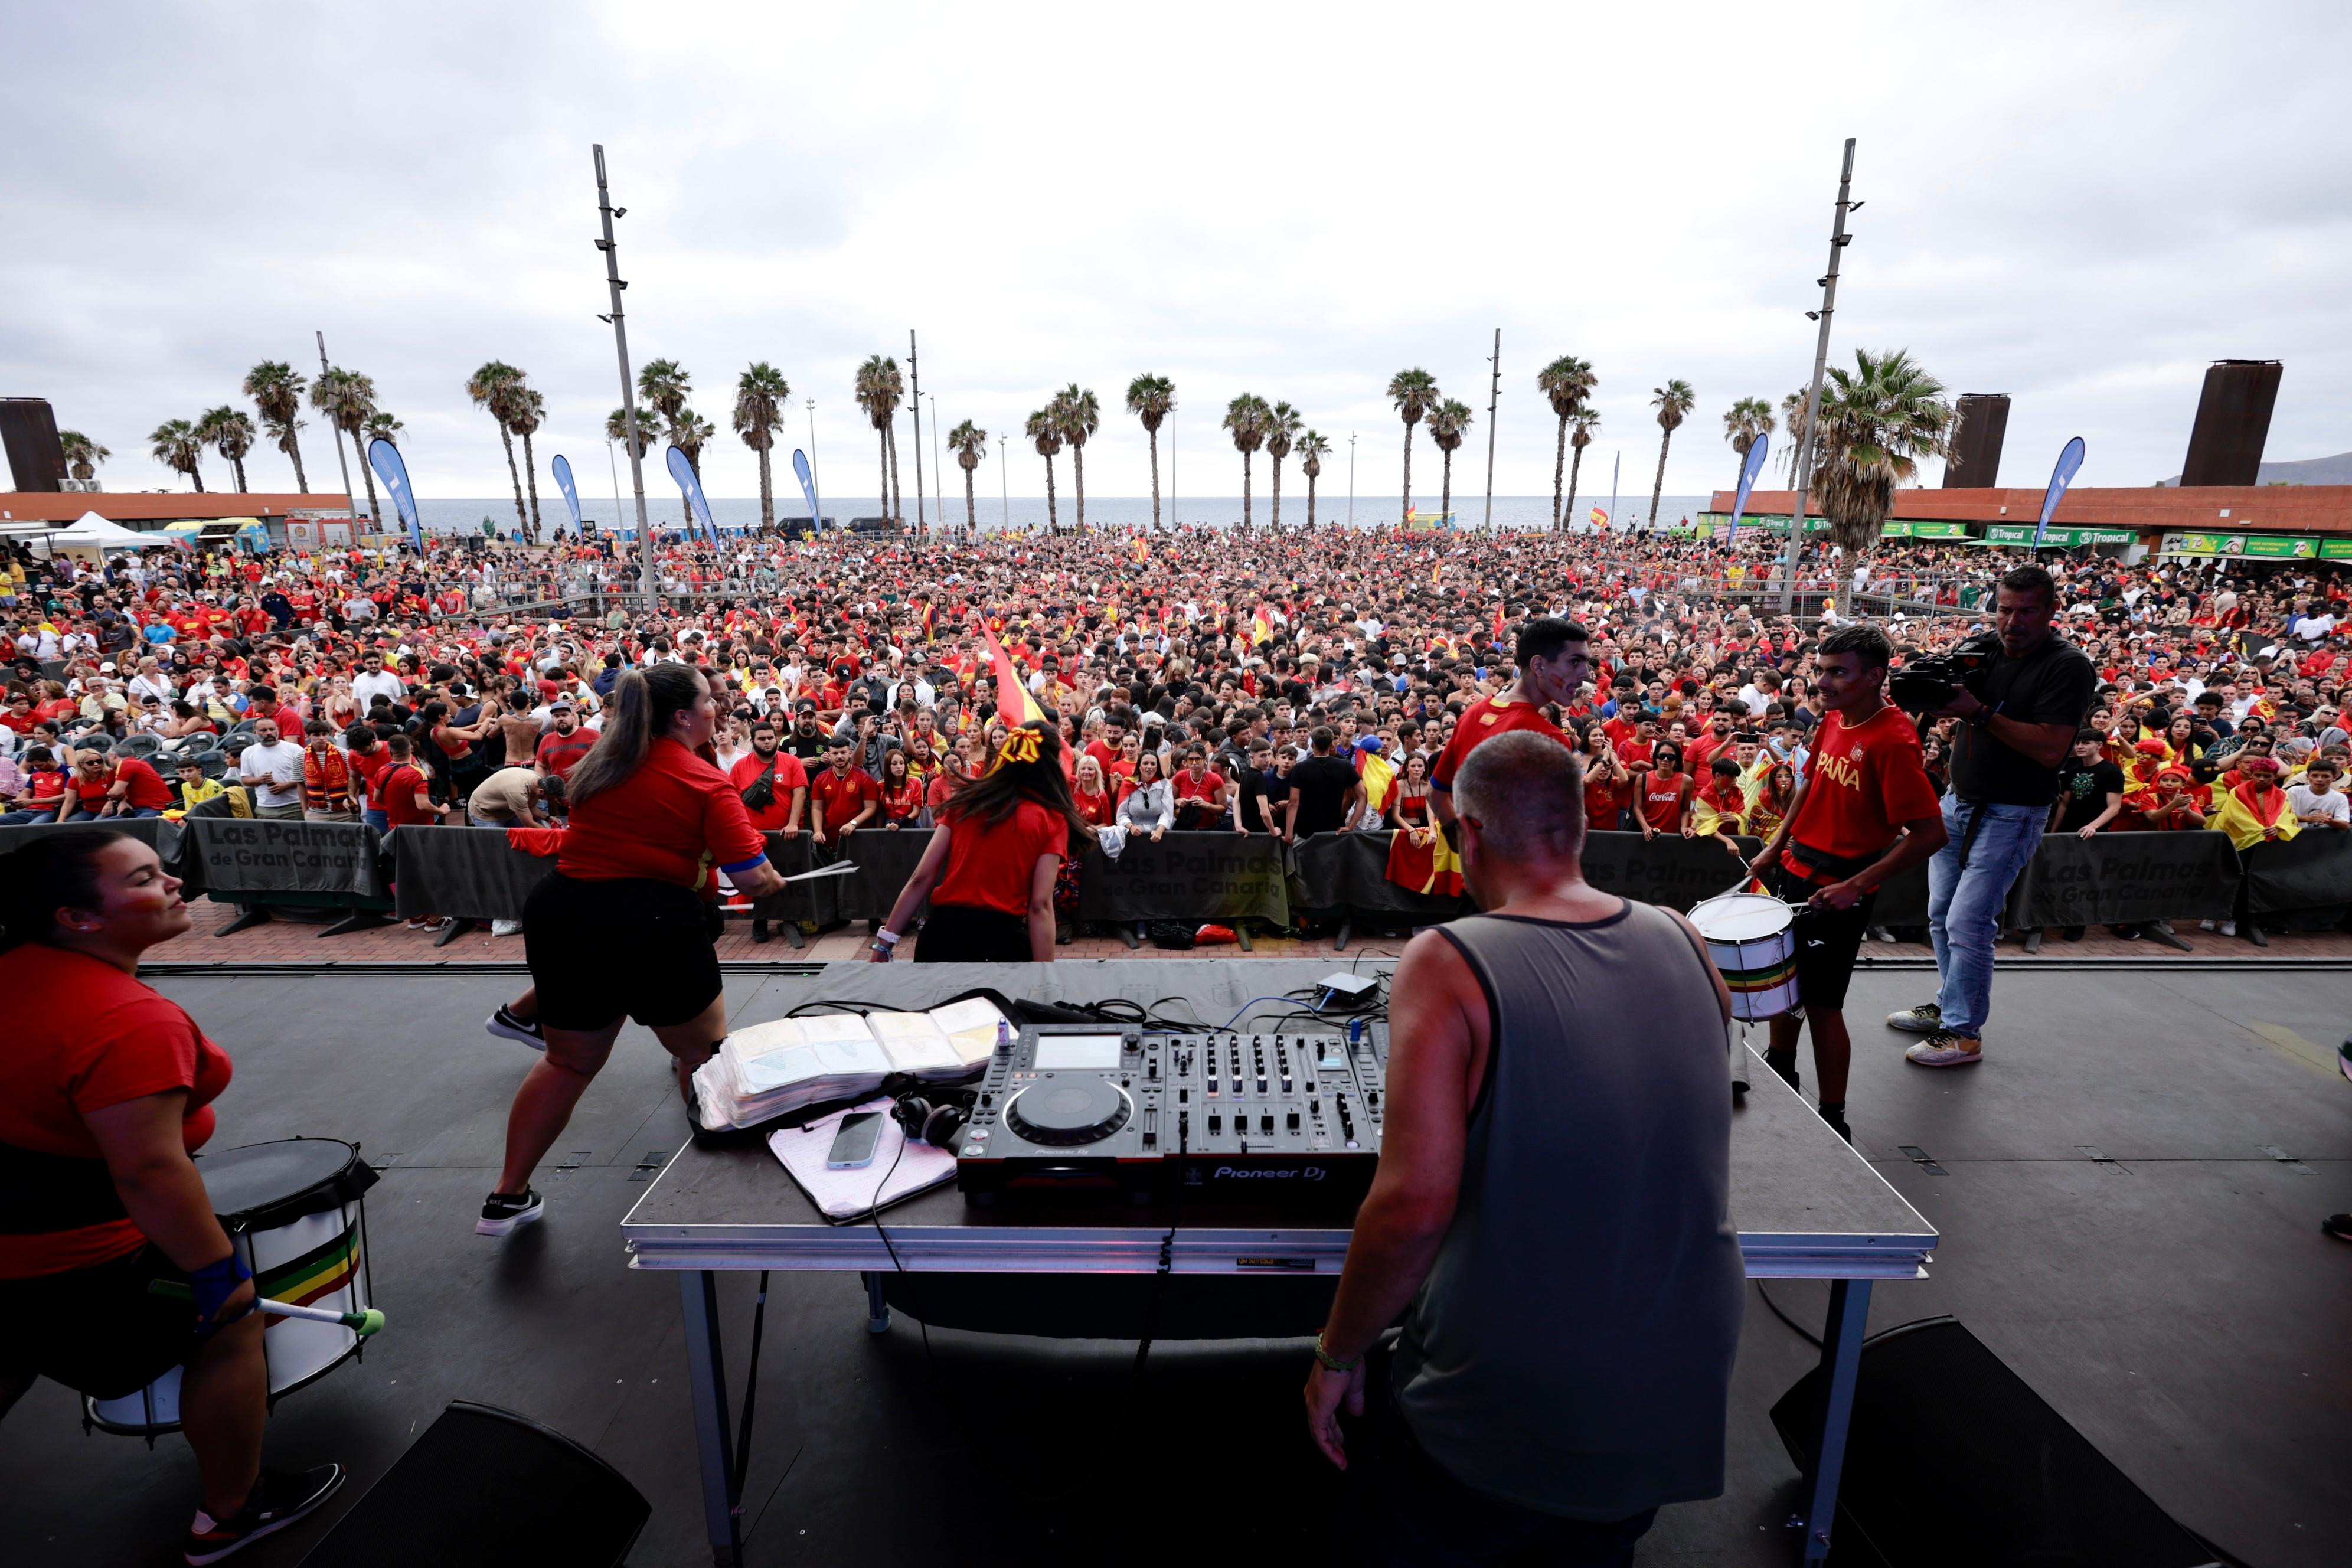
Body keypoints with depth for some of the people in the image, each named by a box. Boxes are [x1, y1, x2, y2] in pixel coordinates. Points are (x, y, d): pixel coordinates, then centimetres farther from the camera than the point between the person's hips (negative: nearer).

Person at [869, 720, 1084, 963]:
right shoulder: (1052, 819, -4)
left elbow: (921, 878, 2)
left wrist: (885, 942, 7)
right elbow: (1040, 906, -12)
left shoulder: (966, 799, 6)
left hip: (942, 933, 4)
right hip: (1000, 941, -3)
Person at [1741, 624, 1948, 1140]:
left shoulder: (1893, 741, -21)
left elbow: (1929, 834, -24)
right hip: (1795, 867, 8)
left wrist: (1857, 885, -24)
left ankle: (1832, 1122, 16)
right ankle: (1779, 1072, 43)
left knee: (1822, 1003, 1)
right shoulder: (1835, 719, 3)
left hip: (1837, 890, -8)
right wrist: (1776, 846, 13)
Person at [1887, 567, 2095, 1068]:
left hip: (2010, 814, -7)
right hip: (1959, 802, 7)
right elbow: (1953, 707, 10)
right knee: (1941, 915, 14)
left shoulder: (2068, 666, -13)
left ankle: (1964, 1033, 4)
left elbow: (2050, 749, -22)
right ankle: (1950, 1004, 30)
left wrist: (1980, 712, -25)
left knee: (1967, 923, -8)